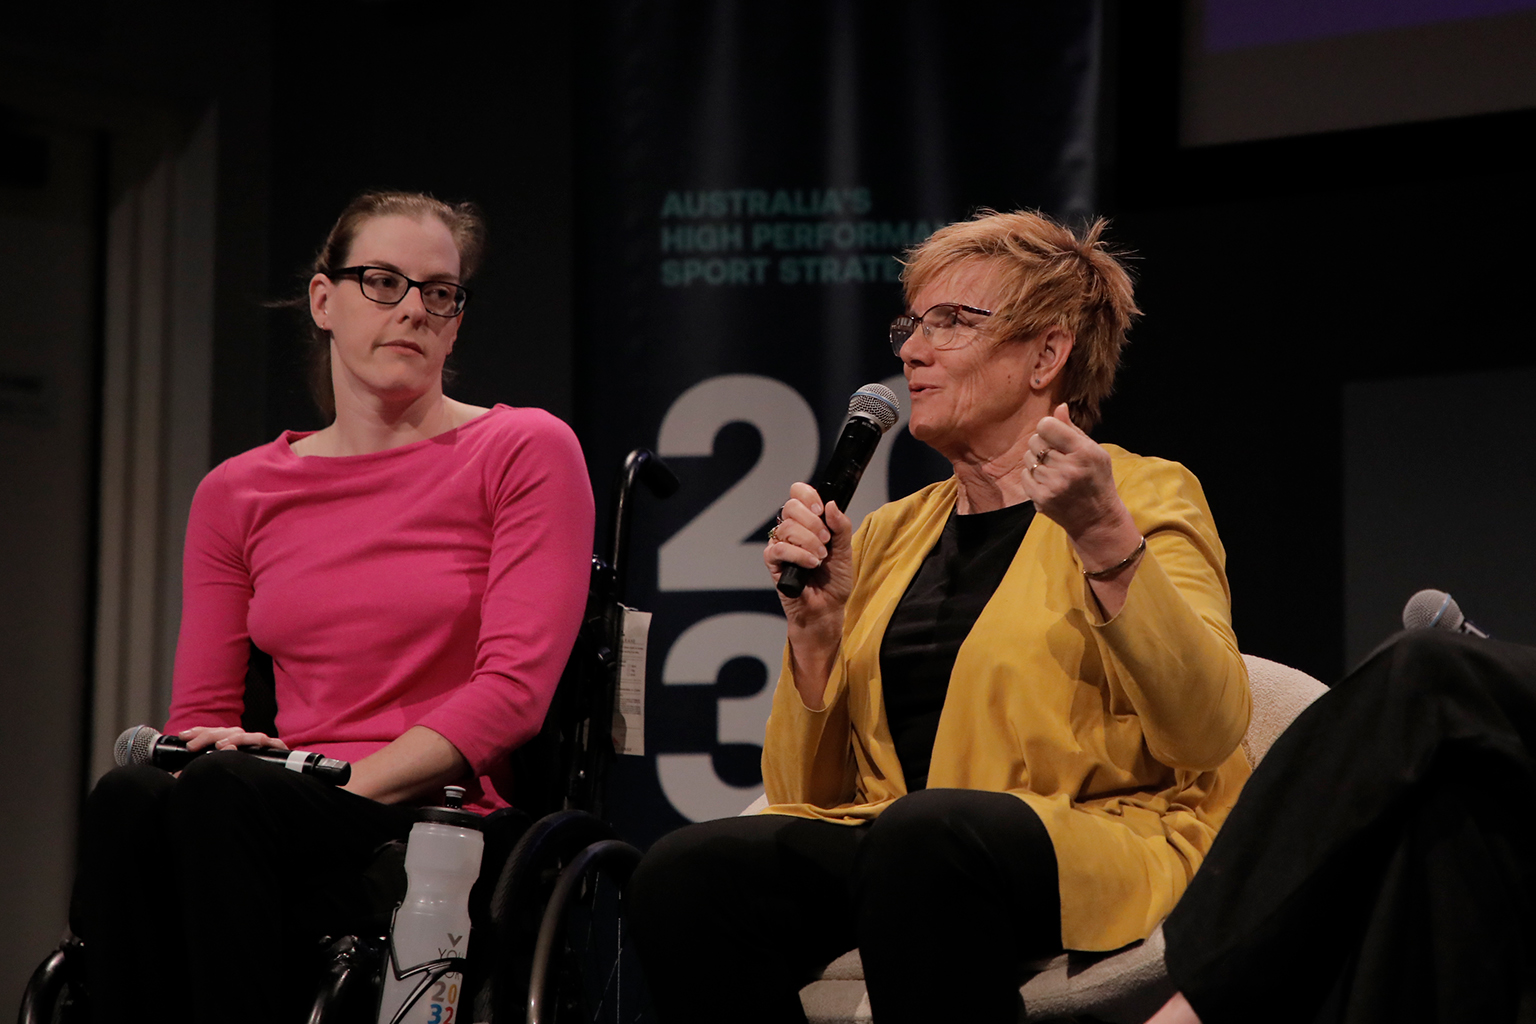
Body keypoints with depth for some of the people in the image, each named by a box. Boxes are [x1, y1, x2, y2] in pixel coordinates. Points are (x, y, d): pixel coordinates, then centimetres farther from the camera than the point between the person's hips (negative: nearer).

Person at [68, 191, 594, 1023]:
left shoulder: (528, 450, 8)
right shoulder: (236, 493, 20)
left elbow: (515, 685, -4)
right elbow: (198, 717, 16)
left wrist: (344, 790, -15)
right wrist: (226, 753, -10)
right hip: (285, 830, 3)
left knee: (223, 795, -35)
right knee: (129, 798, -32)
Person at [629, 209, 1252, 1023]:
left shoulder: (1147, 496, 6)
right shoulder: (891, 534, 21)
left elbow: (1208, 733, -12)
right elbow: (806, 793, 15)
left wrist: (1105, 540, -21)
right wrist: (815, 620, 0)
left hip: (1105, 850, -5)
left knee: (923, 835, -38)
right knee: (685, 872, -25)